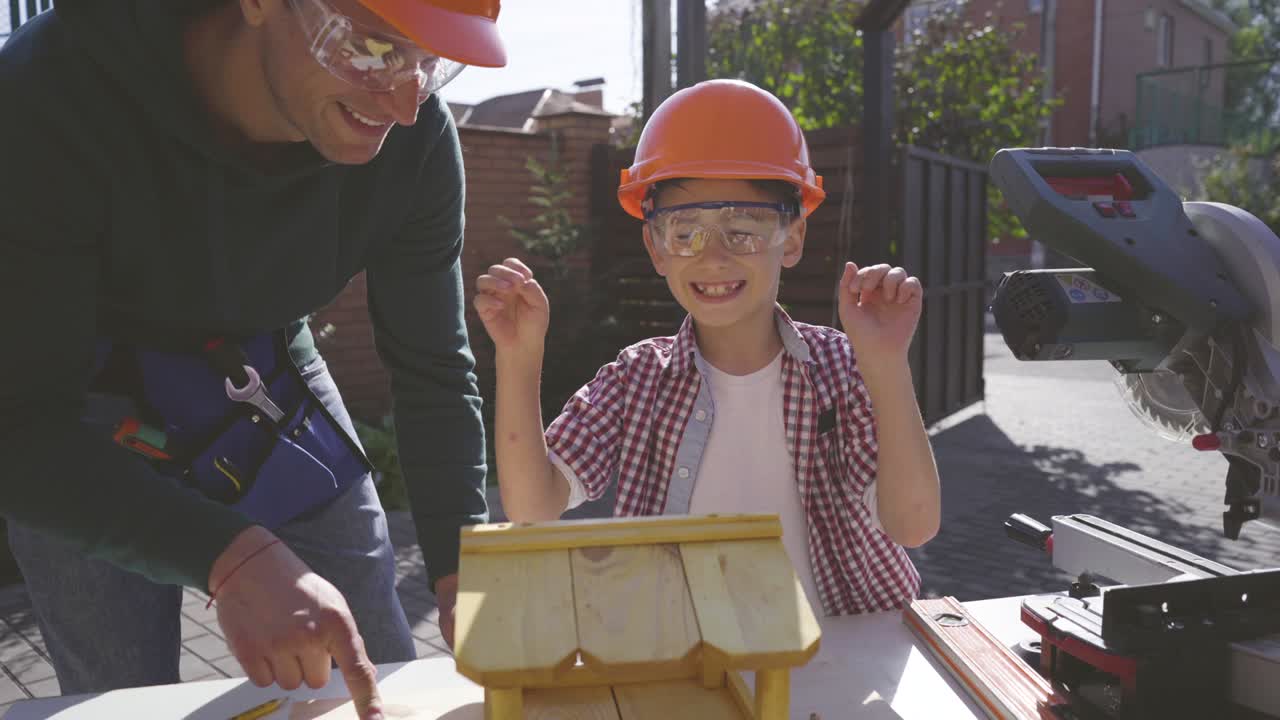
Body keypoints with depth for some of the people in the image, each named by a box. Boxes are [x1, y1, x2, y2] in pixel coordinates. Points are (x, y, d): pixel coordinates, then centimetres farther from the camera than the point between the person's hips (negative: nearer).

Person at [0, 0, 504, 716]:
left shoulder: (417, 136, -22)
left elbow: (434, 370, -12)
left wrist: (464, 574, -18)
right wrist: (233, 557, -46)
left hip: (273, 382, 3)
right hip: (75, 430, -2)